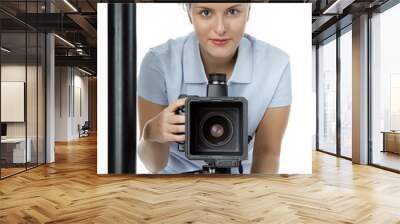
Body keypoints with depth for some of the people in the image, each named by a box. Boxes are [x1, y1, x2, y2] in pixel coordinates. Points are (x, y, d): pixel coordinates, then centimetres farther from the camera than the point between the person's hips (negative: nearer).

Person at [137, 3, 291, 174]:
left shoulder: (275, 64, -17)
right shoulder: (158, 63, -21)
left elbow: (267, 153, -11)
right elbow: (154, 164, -17)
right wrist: (152, 134, -38)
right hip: (177, 171, -1)